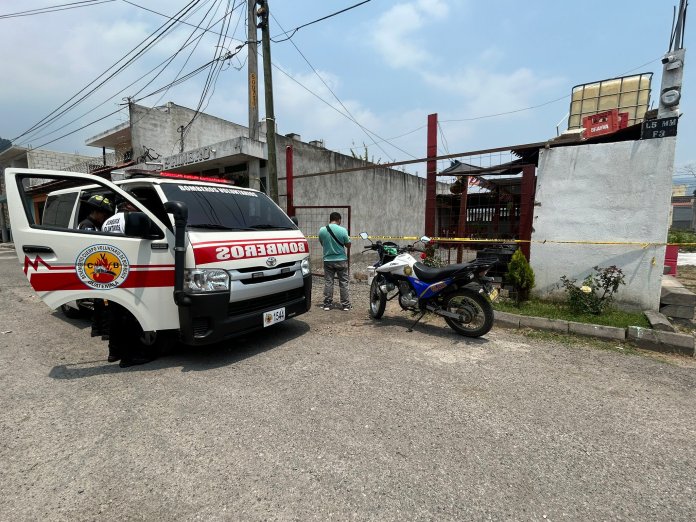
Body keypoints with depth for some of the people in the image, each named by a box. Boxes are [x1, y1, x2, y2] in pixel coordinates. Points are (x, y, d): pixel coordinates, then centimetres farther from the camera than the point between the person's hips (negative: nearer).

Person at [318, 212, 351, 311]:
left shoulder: (322, 230, -4)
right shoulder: (342, 230, -11)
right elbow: (348, 245, -2)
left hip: (328, 260, 2)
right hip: (341, 260, -2)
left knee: (328, 282, 8)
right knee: (343, 283, 7)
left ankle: (327, 304, 12)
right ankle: (345, 305, 11)